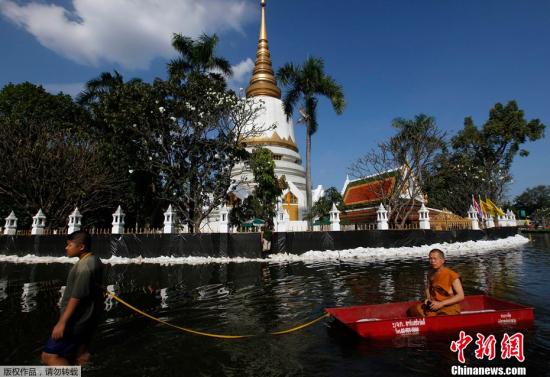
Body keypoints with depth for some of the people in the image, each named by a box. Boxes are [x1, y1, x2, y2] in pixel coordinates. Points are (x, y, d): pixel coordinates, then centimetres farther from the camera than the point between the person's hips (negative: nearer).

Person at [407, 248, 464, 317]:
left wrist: (441, 304, -19)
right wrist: (428, 299, 1)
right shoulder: (431, 274, 5)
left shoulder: (452, 275, -13)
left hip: (449, 308, -6)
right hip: (434, 305, 6)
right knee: (411, 311, -8)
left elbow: (461, 296, -15)